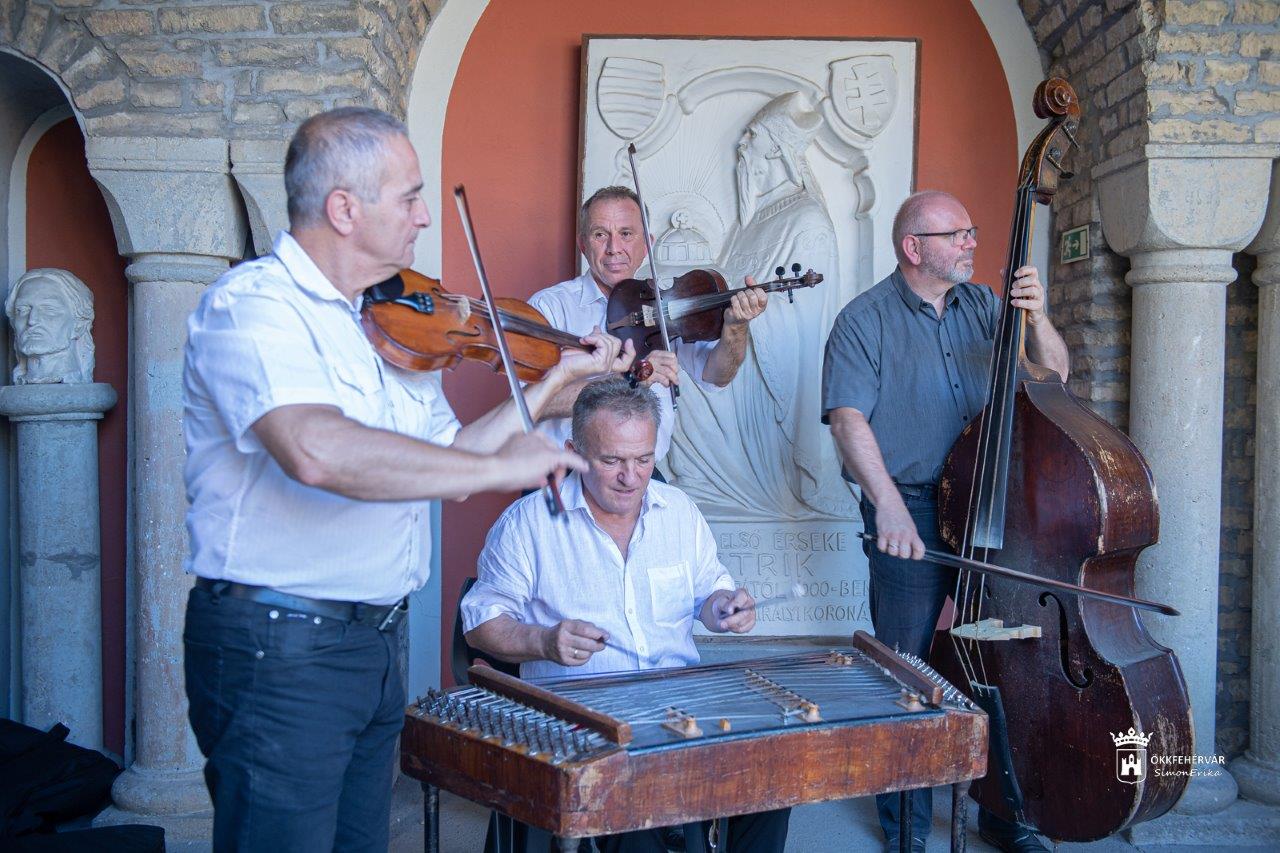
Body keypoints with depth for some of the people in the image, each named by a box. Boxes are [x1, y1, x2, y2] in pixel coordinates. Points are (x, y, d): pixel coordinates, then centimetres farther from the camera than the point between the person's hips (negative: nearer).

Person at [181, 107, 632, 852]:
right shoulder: (251, 306, -16)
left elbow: (446, 460, 14)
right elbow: (318, 452, -35)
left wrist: (558, 379, 11)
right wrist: (503, 467, -28)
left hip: (377, 642, 8)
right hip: (278, 649, -8)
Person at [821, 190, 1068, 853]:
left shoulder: (983, 306, 13)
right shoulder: (865, 320, -2)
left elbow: (1053, 374, 11)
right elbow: (848, 418, -13)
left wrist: (1035, 316, -8)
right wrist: (889, 505, -26)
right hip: (910, 511, -4)